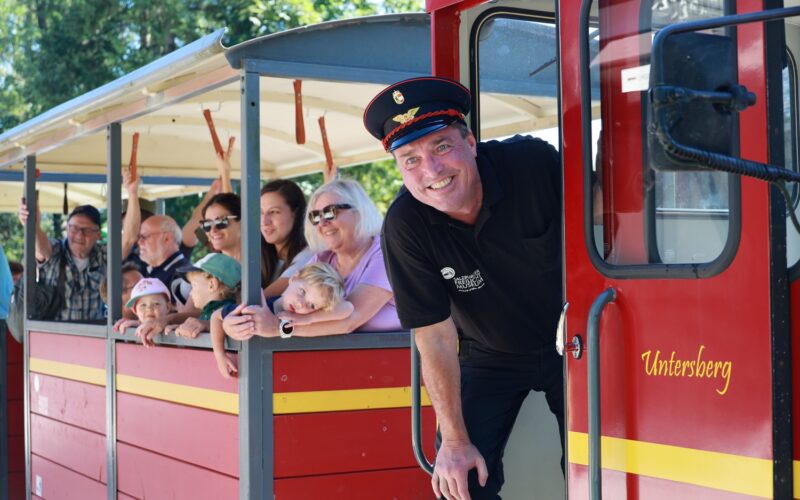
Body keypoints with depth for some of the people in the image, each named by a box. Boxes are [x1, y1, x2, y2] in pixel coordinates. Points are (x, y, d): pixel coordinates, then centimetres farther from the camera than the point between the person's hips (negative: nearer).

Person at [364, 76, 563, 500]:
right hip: (491, 358, 0)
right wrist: (455, 441, -16)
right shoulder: (405, 226, -23)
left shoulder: (534, 162, -26)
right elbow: (435, 339, -17)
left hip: (571, 343, 0)